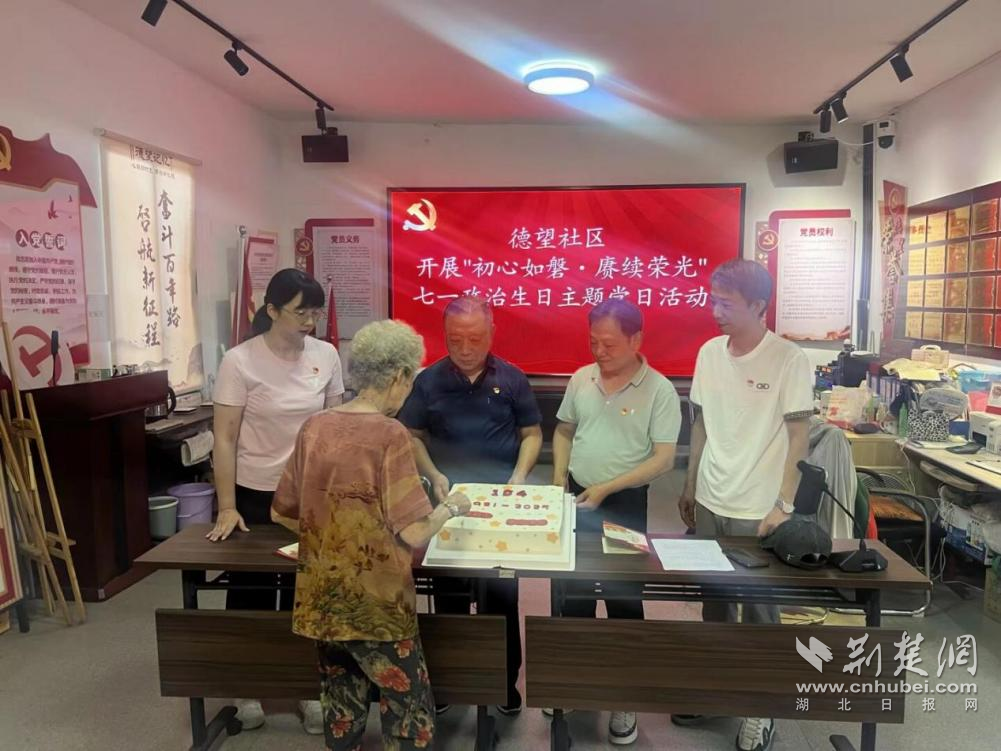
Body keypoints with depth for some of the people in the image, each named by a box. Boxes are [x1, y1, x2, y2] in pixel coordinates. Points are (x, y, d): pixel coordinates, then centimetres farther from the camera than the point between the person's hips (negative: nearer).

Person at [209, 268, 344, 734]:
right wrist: (226, 507, -14)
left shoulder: (326, 355, -4)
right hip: (255, 495, -2)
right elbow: (224, 439, -12)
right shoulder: (240, 362, -14)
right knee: (251, 594, 13)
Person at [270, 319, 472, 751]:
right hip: (375, 603, -6)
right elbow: (414, 534, -20)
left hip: (321, 600, 7)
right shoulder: (389, 434, -18)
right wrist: (451, 508, -2)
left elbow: (282, 513, 9)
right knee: (409, 715, 11)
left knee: (341, 710, 22)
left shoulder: (314, 428, 0)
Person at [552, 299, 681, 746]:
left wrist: (606, 488, -20)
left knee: (624, 597, 8)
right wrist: (559, 478, -3)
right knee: (573, 590, 16)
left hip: (625, 505, -4)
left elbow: (663, 459, -15)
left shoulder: (659, 390, -13)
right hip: (576, 498, 4)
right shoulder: (581, 378, 1)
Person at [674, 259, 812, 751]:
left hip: (757, 511, -5)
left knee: (758, 608, 9)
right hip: (709, 502, 5)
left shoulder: (788, 360, -13)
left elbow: (798, 436, -10)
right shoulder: (709, 352, 2)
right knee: (714, 598, 17)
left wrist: (783, 505, -13)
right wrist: (690, 486, 13)